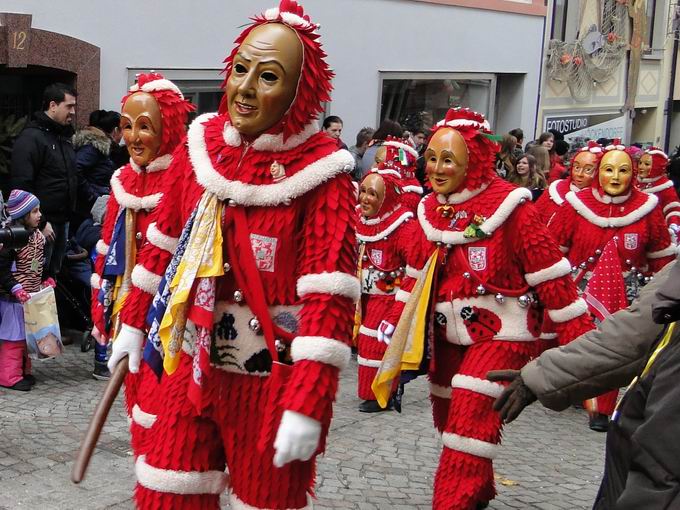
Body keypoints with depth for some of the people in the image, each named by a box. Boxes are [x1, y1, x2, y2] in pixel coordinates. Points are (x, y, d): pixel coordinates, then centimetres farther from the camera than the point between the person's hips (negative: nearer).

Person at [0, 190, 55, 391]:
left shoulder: (38, 235, 5)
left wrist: (46, 279, 9)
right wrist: (16, 289, -24)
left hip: (33, 295, 8)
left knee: (28, 334, 16)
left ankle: (23, 370, 27)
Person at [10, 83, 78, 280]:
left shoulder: (64, 136, 15)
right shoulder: (31, 137, -13)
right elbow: (21, 186, -20)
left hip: (62, 221, 9)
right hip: (43, 223, -8)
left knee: (54, 275, 15)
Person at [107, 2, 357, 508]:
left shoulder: (320, 171, -16)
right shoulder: (200, 144, 1)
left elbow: (329, 293, -20)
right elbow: (164, 243, 12)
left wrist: (307, 400, -25)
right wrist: (133, 322, 17)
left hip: (271, 375, -5)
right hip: (192, 363, 5)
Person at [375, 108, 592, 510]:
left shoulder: (509, 206, -16)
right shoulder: (429, 209, 4)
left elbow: (551, 274, -13)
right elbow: (418, 272, 15)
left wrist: (577, 335, -13)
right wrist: (397, 319, 12)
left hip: (501, 330, -7)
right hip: (449, 332, 7)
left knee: (470, 418, -18)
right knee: (448, 417, 15)